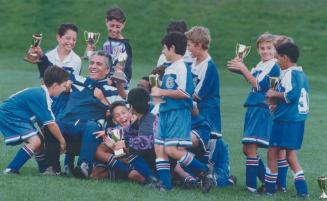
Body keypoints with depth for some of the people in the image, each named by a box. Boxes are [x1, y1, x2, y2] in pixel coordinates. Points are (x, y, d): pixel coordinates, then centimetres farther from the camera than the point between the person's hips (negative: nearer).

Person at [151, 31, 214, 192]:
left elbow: (184, 93, -22)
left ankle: (204, 172, -7)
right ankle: (165, 183, 7)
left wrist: (162, 92, -15)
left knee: (172, 150, -16)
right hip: (166, 113, 10)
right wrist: (157, 91, 15)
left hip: (179, 113, -10)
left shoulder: (182, 68, -12)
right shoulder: (169, 69, 18)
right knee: (159, 148, 4)